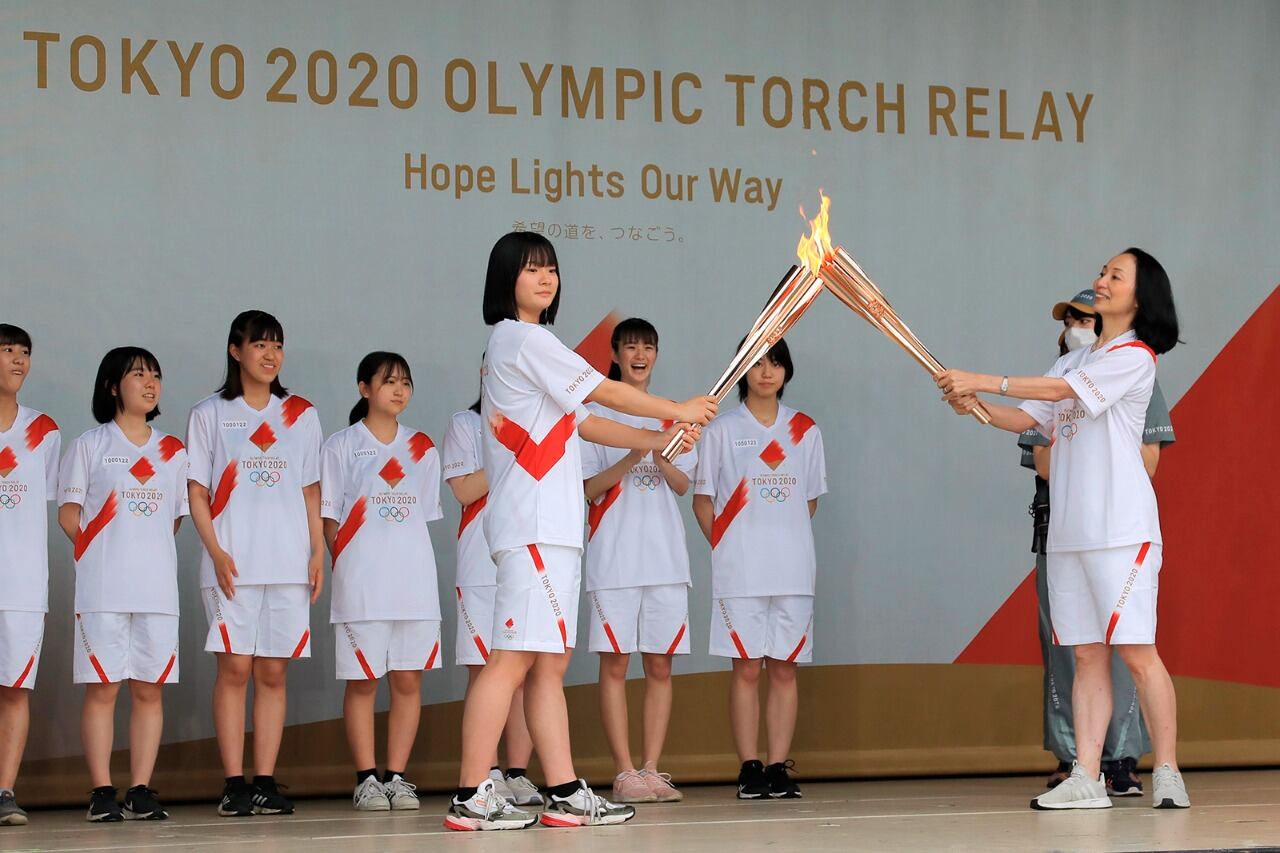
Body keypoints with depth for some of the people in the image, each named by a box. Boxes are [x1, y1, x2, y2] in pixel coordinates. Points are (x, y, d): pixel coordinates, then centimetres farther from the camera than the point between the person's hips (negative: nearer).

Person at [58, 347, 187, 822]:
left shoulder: (173, 452, 15)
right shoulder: (90, 446, 5)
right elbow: (68, 514, 4)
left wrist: (146, 549, 7)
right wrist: (105, 551, -2)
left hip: (157, 586, 3)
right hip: (102, 587, -3)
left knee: (149, 689, 1)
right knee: (102, 688, -5)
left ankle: (141, 791, 5)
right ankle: (101, 794, -3)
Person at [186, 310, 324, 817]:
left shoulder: (301, 415, 15)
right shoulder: (210, 415, 8)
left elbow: (310, 491, 16)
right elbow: (197, 492, 4)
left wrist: (318, 551, 5)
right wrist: (216, 551, -8)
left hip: (289, 562, 2)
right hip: (233, 562, -2)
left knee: (273, 671, 1)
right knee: (235, 667, -6)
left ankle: (266, 784, 3)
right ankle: (234, 785, -4)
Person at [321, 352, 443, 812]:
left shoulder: (422, 448, 14)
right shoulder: (341, 446, 4)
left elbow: (426, 513, 16)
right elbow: (330, 515, 3)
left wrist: (408, 558, 5)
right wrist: (344, 565, -6)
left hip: (414, 579, 3)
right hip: (360, 581, -3)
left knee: (408, 679, 1)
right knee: (362, 681, -2)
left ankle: (397, 777, 6)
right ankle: (366, 779, 2)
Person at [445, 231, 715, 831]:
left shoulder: (528, 345, 24)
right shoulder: (521, 338, -6)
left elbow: (584, 423, 21)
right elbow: (604, 392, -4)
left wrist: (659, 441, 13)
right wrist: (679, 411, 7)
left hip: (554, 528, 11)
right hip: (532, 526, -11)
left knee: (550, 662, 7)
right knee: (514, 657, -13)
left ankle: (565, 793, 6)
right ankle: (470, 798, -15)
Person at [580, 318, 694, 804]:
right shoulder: (595, 415, 5)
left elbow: (682, 485, 8)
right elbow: (589, 488, 0)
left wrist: (660, 457, -12)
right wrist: (632, 457, -16)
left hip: (665, 556, 3)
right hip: (615, 557, -3)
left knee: (660, 664, 1)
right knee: (615, 663, -5)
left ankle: (651, 769, 3)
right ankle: (624, 773, -5)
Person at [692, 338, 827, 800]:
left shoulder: (805, 430, 11)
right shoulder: (722, 429, 5)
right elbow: (703, 501, 7)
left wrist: (785, 538, 6)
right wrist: (728, 548, -1)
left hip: (793, 567, 2)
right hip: (739, 570, -2)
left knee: (783, 668, 1)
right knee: (746, 668, -3)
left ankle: (779, 767, 3)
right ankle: (749, 768, 0)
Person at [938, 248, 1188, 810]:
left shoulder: (1134, 357, -4)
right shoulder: (1075, 362, 21)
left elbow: (1059, 391, -15)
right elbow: (1027, 419, 13)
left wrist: (984, 381, -14)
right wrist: (973, 407, -5)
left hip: (1122, 528, -7)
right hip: (1068, 529, 7)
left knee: (1136, 651, -9)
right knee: (1088, 655, 4)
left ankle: (1167, 775, -4)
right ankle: (1086, 779, 2)